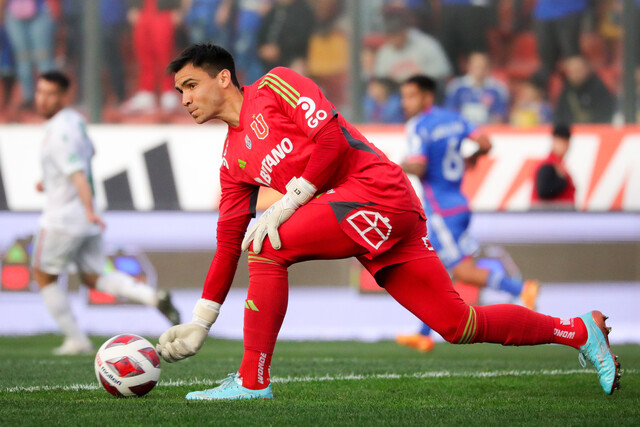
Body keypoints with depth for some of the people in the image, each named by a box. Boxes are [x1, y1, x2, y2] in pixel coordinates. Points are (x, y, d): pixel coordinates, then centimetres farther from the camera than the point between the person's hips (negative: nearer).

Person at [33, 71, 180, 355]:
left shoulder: (58, 134, -21)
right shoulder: (74, 119, 8)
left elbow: (78, 174, -31)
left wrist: (90, 211, -43)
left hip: (62, 218, -9)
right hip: (86, 223, 9)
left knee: (43, 276, 10)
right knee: (93, 278, 15)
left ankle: (76, 340, 10)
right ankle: (153, 297, -6)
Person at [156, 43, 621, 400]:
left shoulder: (274, 86, 0)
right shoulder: (233, 158, 22)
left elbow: (331, 137, -12)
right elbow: (229, 242, 21)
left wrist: (287, 204, -13)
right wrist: (200, 322, 16)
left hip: (379, 190, -8)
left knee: (267, 246, -19)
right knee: (460, 325, 4)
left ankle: (252, 381, -15)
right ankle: (578, 330, 18)